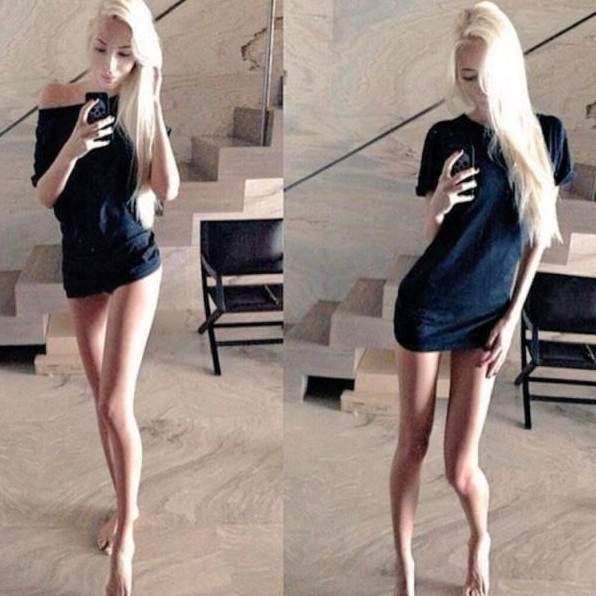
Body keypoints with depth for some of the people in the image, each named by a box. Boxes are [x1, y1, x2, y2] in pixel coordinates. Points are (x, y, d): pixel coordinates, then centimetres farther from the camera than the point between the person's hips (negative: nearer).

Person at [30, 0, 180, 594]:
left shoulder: (141, 106, -7)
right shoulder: (58, 102, -6)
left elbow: (168, 190, -16)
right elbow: (43, 197, -7)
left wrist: (153, 105, -19)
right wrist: (73, 148, -25)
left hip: (134, 261, -2)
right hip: (80, 263, 3)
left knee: (115, 406, -9)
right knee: (102, 400, 15)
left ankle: (126, 536, 8)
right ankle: (124, 505, 35)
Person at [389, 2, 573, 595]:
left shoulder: (546, 134, -4)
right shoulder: (446, 137, -7)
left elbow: (538, 237, 3)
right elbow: (427, 236, 1)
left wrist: (511, 318, 0)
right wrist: (441, 203, -21)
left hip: (487, 313, 1)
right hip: (425, 305, -1)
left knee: (460, 467, 1)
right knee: (412, 445, 8)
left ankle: (480, 541, 35)